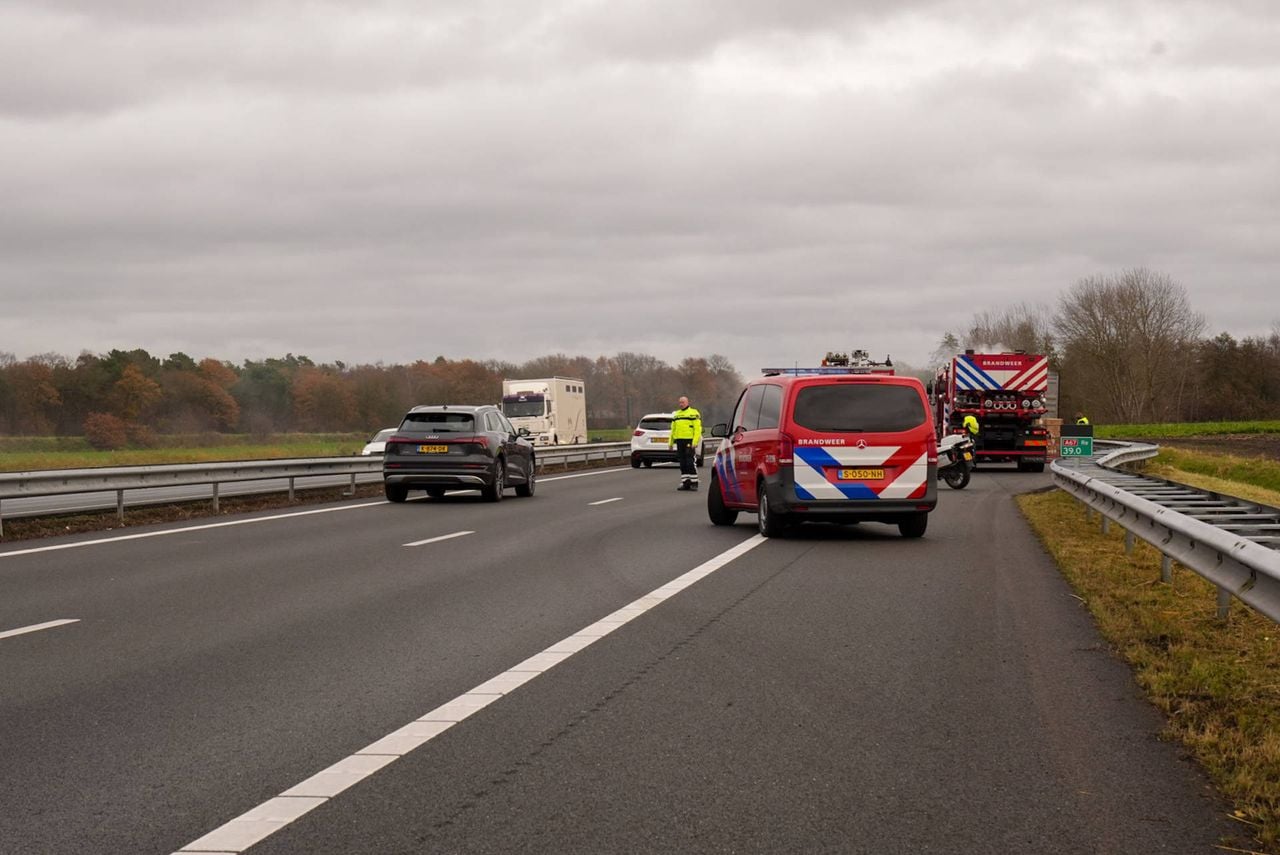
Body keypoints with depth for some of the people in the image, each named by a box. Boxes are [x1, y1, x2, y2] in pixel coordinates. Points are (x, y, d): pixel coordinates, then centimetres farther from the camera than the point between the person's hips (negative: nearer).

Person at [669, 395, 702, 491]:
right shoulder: (676, 414, 20)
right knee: (683, 464, 6)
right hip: (679, 441, 6)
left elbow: (698, 429, -9)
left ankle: (694, 483, -5)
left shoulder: (693, 413, -1)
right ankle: (685, 483, 10)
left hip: (689, 441, -6)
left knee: (690, 462, -9)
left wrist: (695, 442, -18)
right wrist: (671, 442, 17)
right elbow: (673, 429, 23)